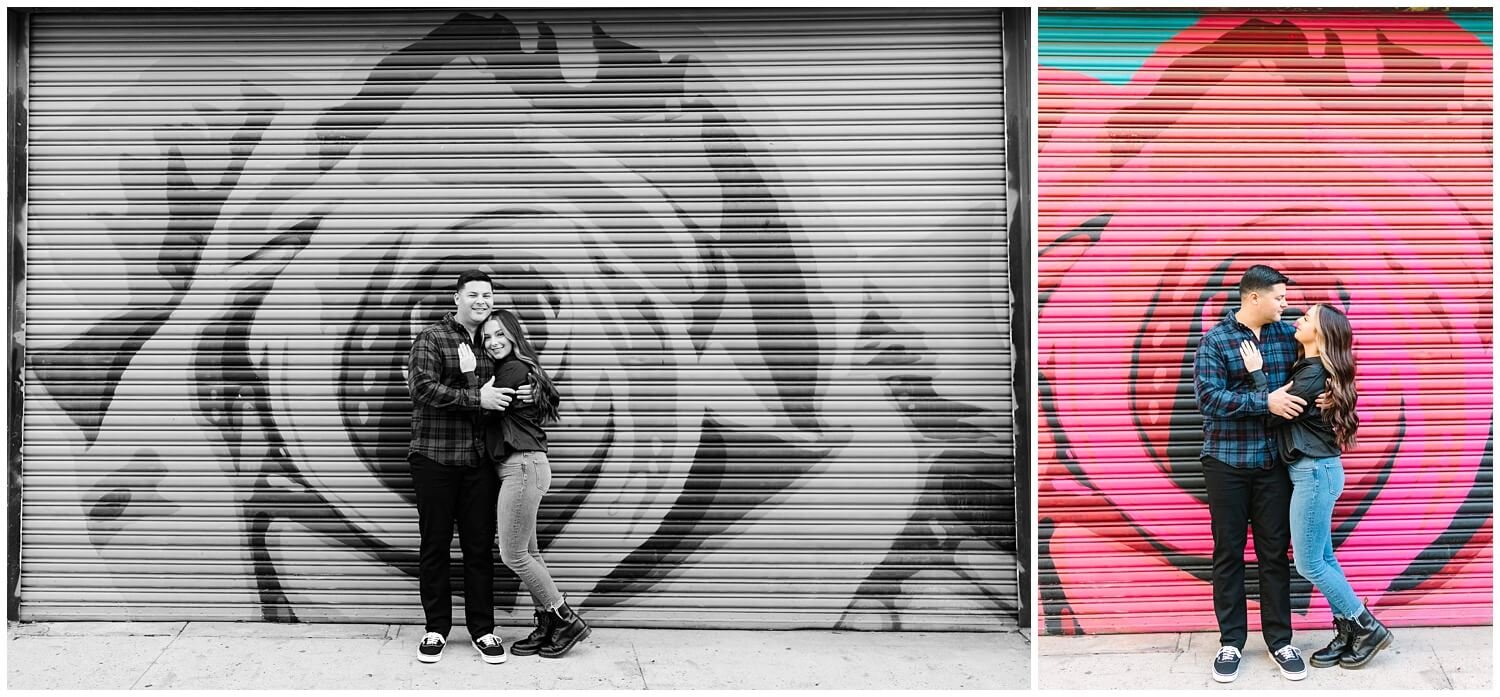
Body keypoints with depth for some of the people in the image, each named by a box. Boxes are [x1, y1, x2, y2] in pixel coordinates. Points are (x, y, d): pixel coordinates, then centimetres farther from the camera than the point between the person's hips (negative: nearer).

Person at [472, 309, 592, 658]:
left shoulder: (513, 371, -11)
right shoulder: (520, 369, 19)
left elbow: (484, 416, -12)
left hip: (522, 466, -10)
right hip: (525, 466, 10)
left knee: (513, 554, -5)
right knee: (528, 553, 11)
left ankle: (567, 621, 2)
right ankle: (547, 628, 16)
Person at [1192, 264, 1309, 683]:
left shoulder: (1286, 336, 5)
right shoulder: (1215, 340, -6)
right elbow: (1208, 397, -16)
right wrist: (1265, 402, -22)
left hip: (1273, 461, 3)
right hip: (1226, 461, -3)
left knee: (1275, 551, 6)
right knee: (1229, 552, 6)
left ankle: (1279, 640, 16)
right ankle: (1231, 641, 15)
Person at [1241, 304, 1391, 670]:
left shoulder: (1314, 374, -20)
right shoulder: (1308, 367, 9)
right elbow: (1285, 409, 11)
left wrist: (1257, 372, -12)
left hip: (1315, 472, -10)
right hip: (1314, 471, 10)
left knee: (1309, 563, -2)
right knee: (1323, 558, 14)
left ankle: (1369, 628, 9)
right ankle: (1348, 633, 20)